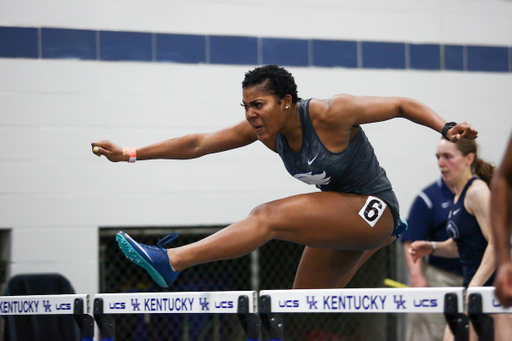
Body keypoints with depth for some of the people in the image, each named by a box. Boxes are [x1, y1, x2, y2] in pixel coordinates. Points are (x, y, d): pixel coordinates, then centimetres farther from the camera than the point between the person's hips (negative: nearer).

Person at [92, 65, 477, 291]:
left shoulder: (329, 114, -20)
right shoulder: (264, 129, -2)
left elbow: (402, 105, -14)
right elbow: (198, 143, -1)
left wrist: (446, 127, -28)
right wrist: (131, 154, -5)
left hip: (374, 210, -9)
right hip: (341, 221, 9)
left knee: (269, 216, -23)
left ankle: (170, 261, -28)